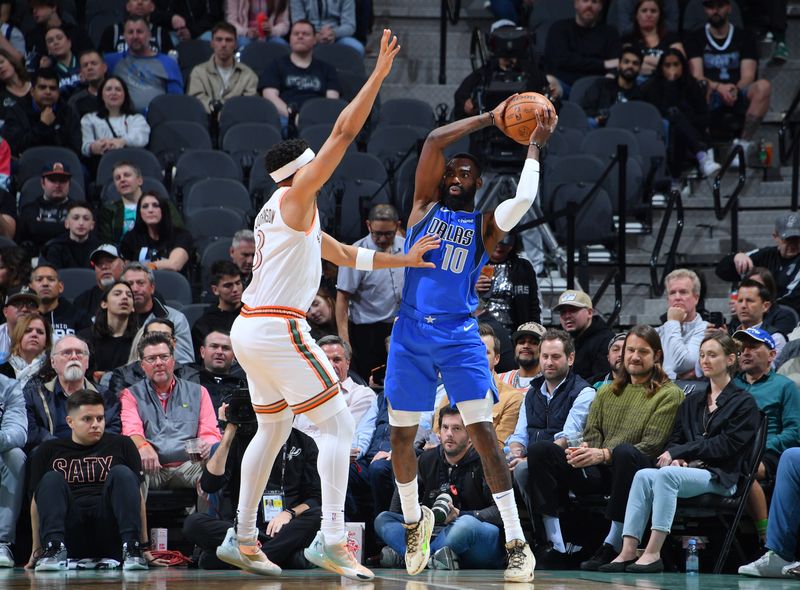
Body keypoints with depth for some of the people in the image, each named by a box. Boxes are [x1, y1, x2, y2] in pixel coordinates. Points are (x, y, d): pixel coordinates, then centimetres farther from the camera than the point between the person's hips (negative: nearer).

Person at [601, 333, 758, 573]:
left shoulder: (743, 402, 4)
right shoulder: (692, 401, 25)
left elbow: (727, 445, -7)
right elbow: (675, 439, 18)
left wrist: (678, 453, -10)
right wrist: (676, 459, -8)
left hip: (721, 476, -6)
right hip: (688, 469, 6)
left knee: (666, 475, -34)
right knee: (644, 475, -26)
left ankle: (653, 552, -40)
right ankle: (628, 550, -36)